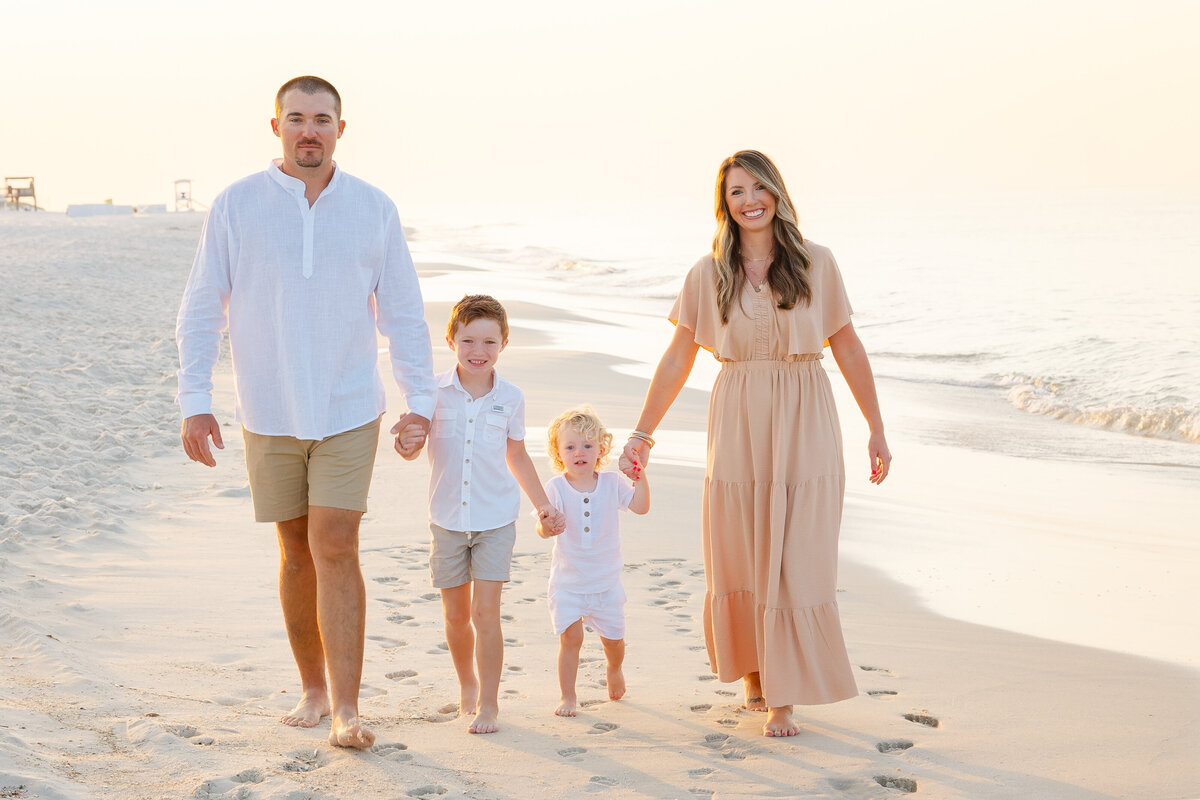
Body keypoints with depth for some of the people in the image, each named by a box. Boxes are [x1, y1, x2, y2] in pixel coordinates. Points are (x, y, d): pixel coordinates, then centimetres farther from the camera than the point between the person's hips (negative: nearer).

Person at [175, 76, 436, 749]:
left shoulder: (374, 209, 0)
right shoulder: (236, 206, -2)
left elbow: (404, 313, 6)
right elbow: (201, 311, 0)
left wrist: (421, 401, 2)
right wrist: (195, 402, -5)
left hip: (349, 412, -1)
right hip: (269, 415, 1)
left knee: (335, 549, -8)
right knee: (297, 553, 10)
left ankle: (346, 711, -5)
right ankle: (314, 688, 25)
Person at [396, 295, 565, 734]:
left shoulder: (510, 398, -3)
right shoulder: (435, 392, -7)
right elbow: (413, 445, -6)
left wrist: (543, 505, 14)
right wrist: (407, 444, -30)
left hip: (496, 520, -1)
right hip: (448, 520, 1)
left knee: (486, 611, -7)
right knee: (455, 614, 12)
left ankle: (488, 702, 4)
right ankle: (467, 683, 36)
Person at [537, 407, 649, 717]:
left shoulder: (611, 484, -4)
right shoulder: (556, 488, -13)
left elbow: (641, 506, -9)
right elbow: (543, 529, -19)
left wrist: (639, 473, -17)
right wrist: (546, 526, -42)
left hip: (606, 582, 2)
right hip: (567, 582, -2)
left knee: (614, 639, 11)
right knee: (571, 637, -9)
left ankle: (614, 669, 45)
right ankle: (568, 696, 7)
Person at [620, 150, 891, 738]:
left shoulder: (815, 264, 1)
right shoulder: (709, 275, 1)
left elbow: (847, 348, 6)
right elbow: (676, 361, 7)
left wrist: (876, 429, 7)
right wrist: (641, 435, 7)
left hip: (804, 431, -1)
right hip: (738, 430, 1)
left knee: (796, 563, -2)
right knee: (740, 559, 7)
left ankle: (782, 698, 8)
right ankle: (752, 671, 31)